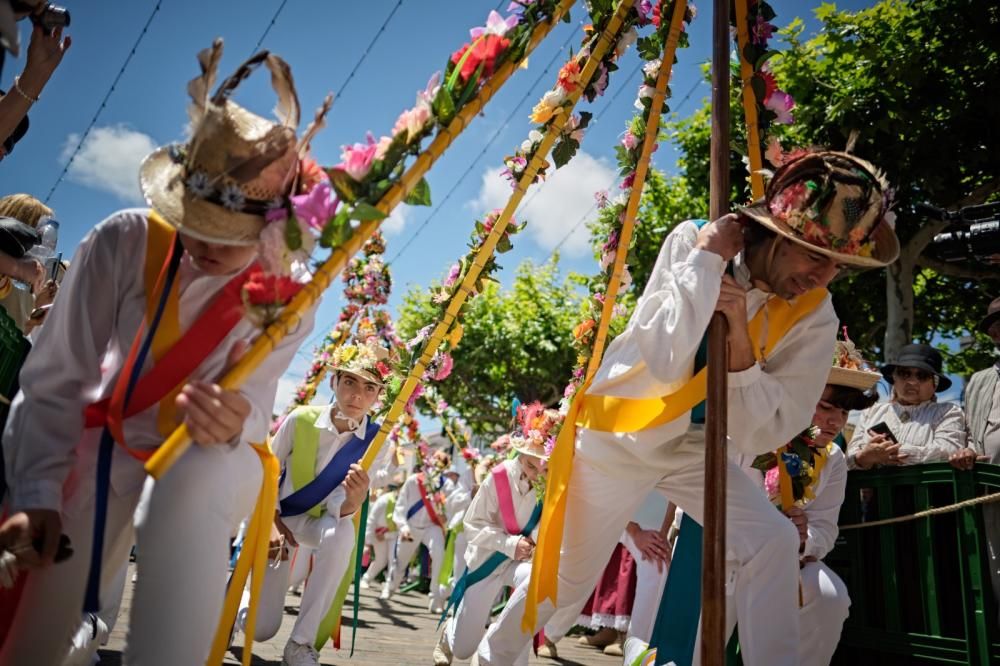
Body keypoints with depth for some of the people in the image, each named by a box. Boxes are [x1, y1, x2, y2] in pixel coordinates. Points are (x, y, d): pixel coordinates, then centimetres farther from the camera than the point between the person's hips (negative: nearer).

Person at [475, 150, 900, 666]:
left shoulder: (814, 315, -14)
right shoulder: (693, 241, -21)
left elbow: (762, 434, -18)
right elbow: (662, 361, -34)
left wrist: (740, 341, -30)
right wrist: (704, 260, -33)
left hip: (694, 446, 3)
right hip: (619, 436, -3)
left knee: (774, 541, -19)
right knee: (568, 580, 9)